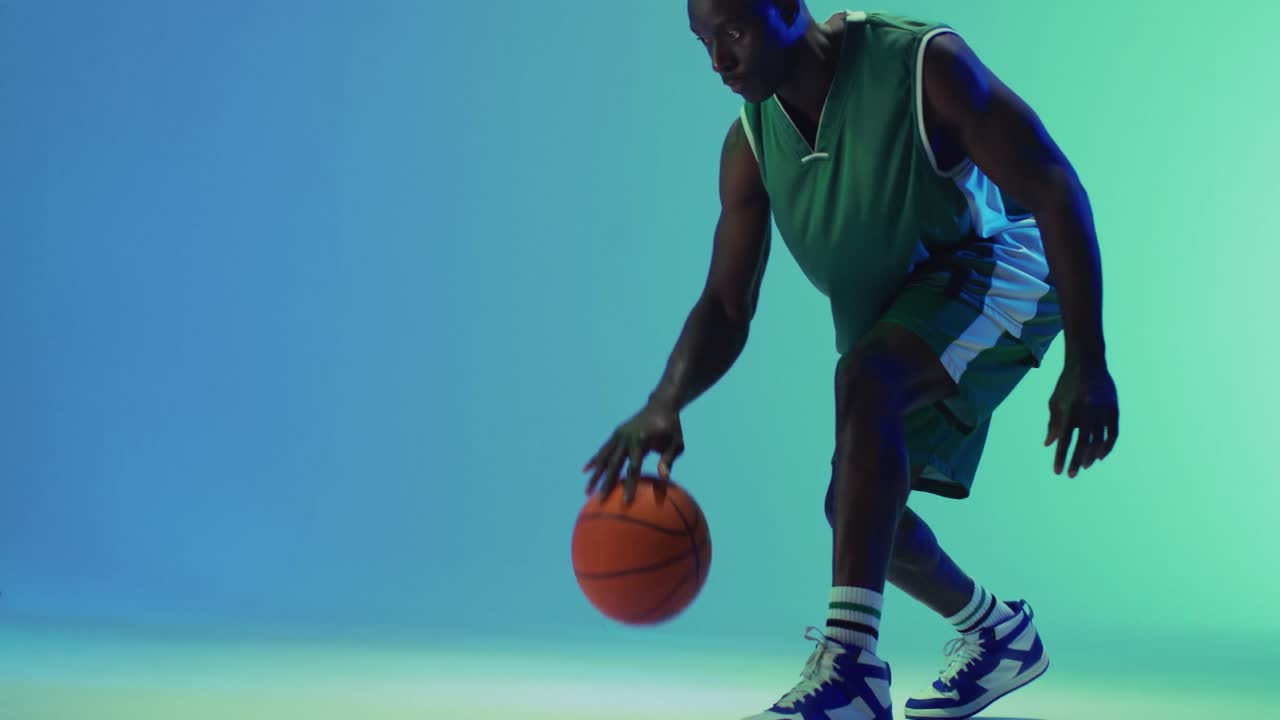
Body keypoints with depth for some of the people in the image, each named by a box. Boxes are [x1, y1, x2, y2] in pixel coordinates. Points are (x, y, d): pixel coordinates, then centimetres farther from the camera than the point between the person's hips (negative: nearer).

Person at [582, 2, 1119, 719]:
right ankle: (1000, 632, 38)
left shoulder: (923, 63, -27)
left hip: (996, 266, -7)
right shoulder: (752, 144, -9)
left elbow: (1056, 190, -25)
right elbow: (726, 307, -6)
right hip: (891, 304, 8)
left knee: (866, 379, -34)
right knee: (861, 508, 8)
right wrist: (665, 405, -28)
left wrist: (1088, 365, -28)